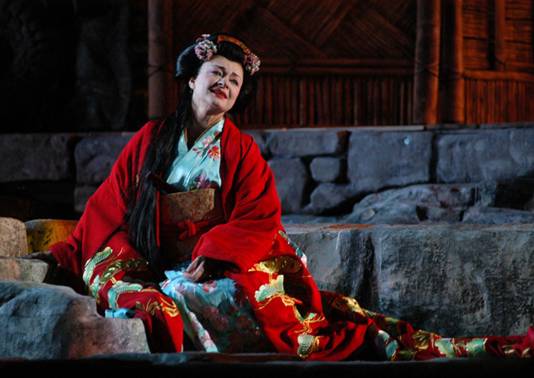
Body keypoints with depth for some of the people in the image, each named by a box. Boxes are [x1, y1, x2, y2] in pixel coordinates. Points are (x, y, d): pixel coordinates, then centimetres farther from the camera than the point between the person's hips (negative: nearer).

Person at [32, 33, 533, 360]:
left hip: (231, 268, 0)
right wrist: (67, 254, 2)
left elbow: (258, 220, 0)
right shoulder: (151, 141, 12)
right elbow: (110, 204, 12)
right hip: (162, 270, 0)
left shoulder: (242, 151, 11)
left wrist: (210, 258, -15)